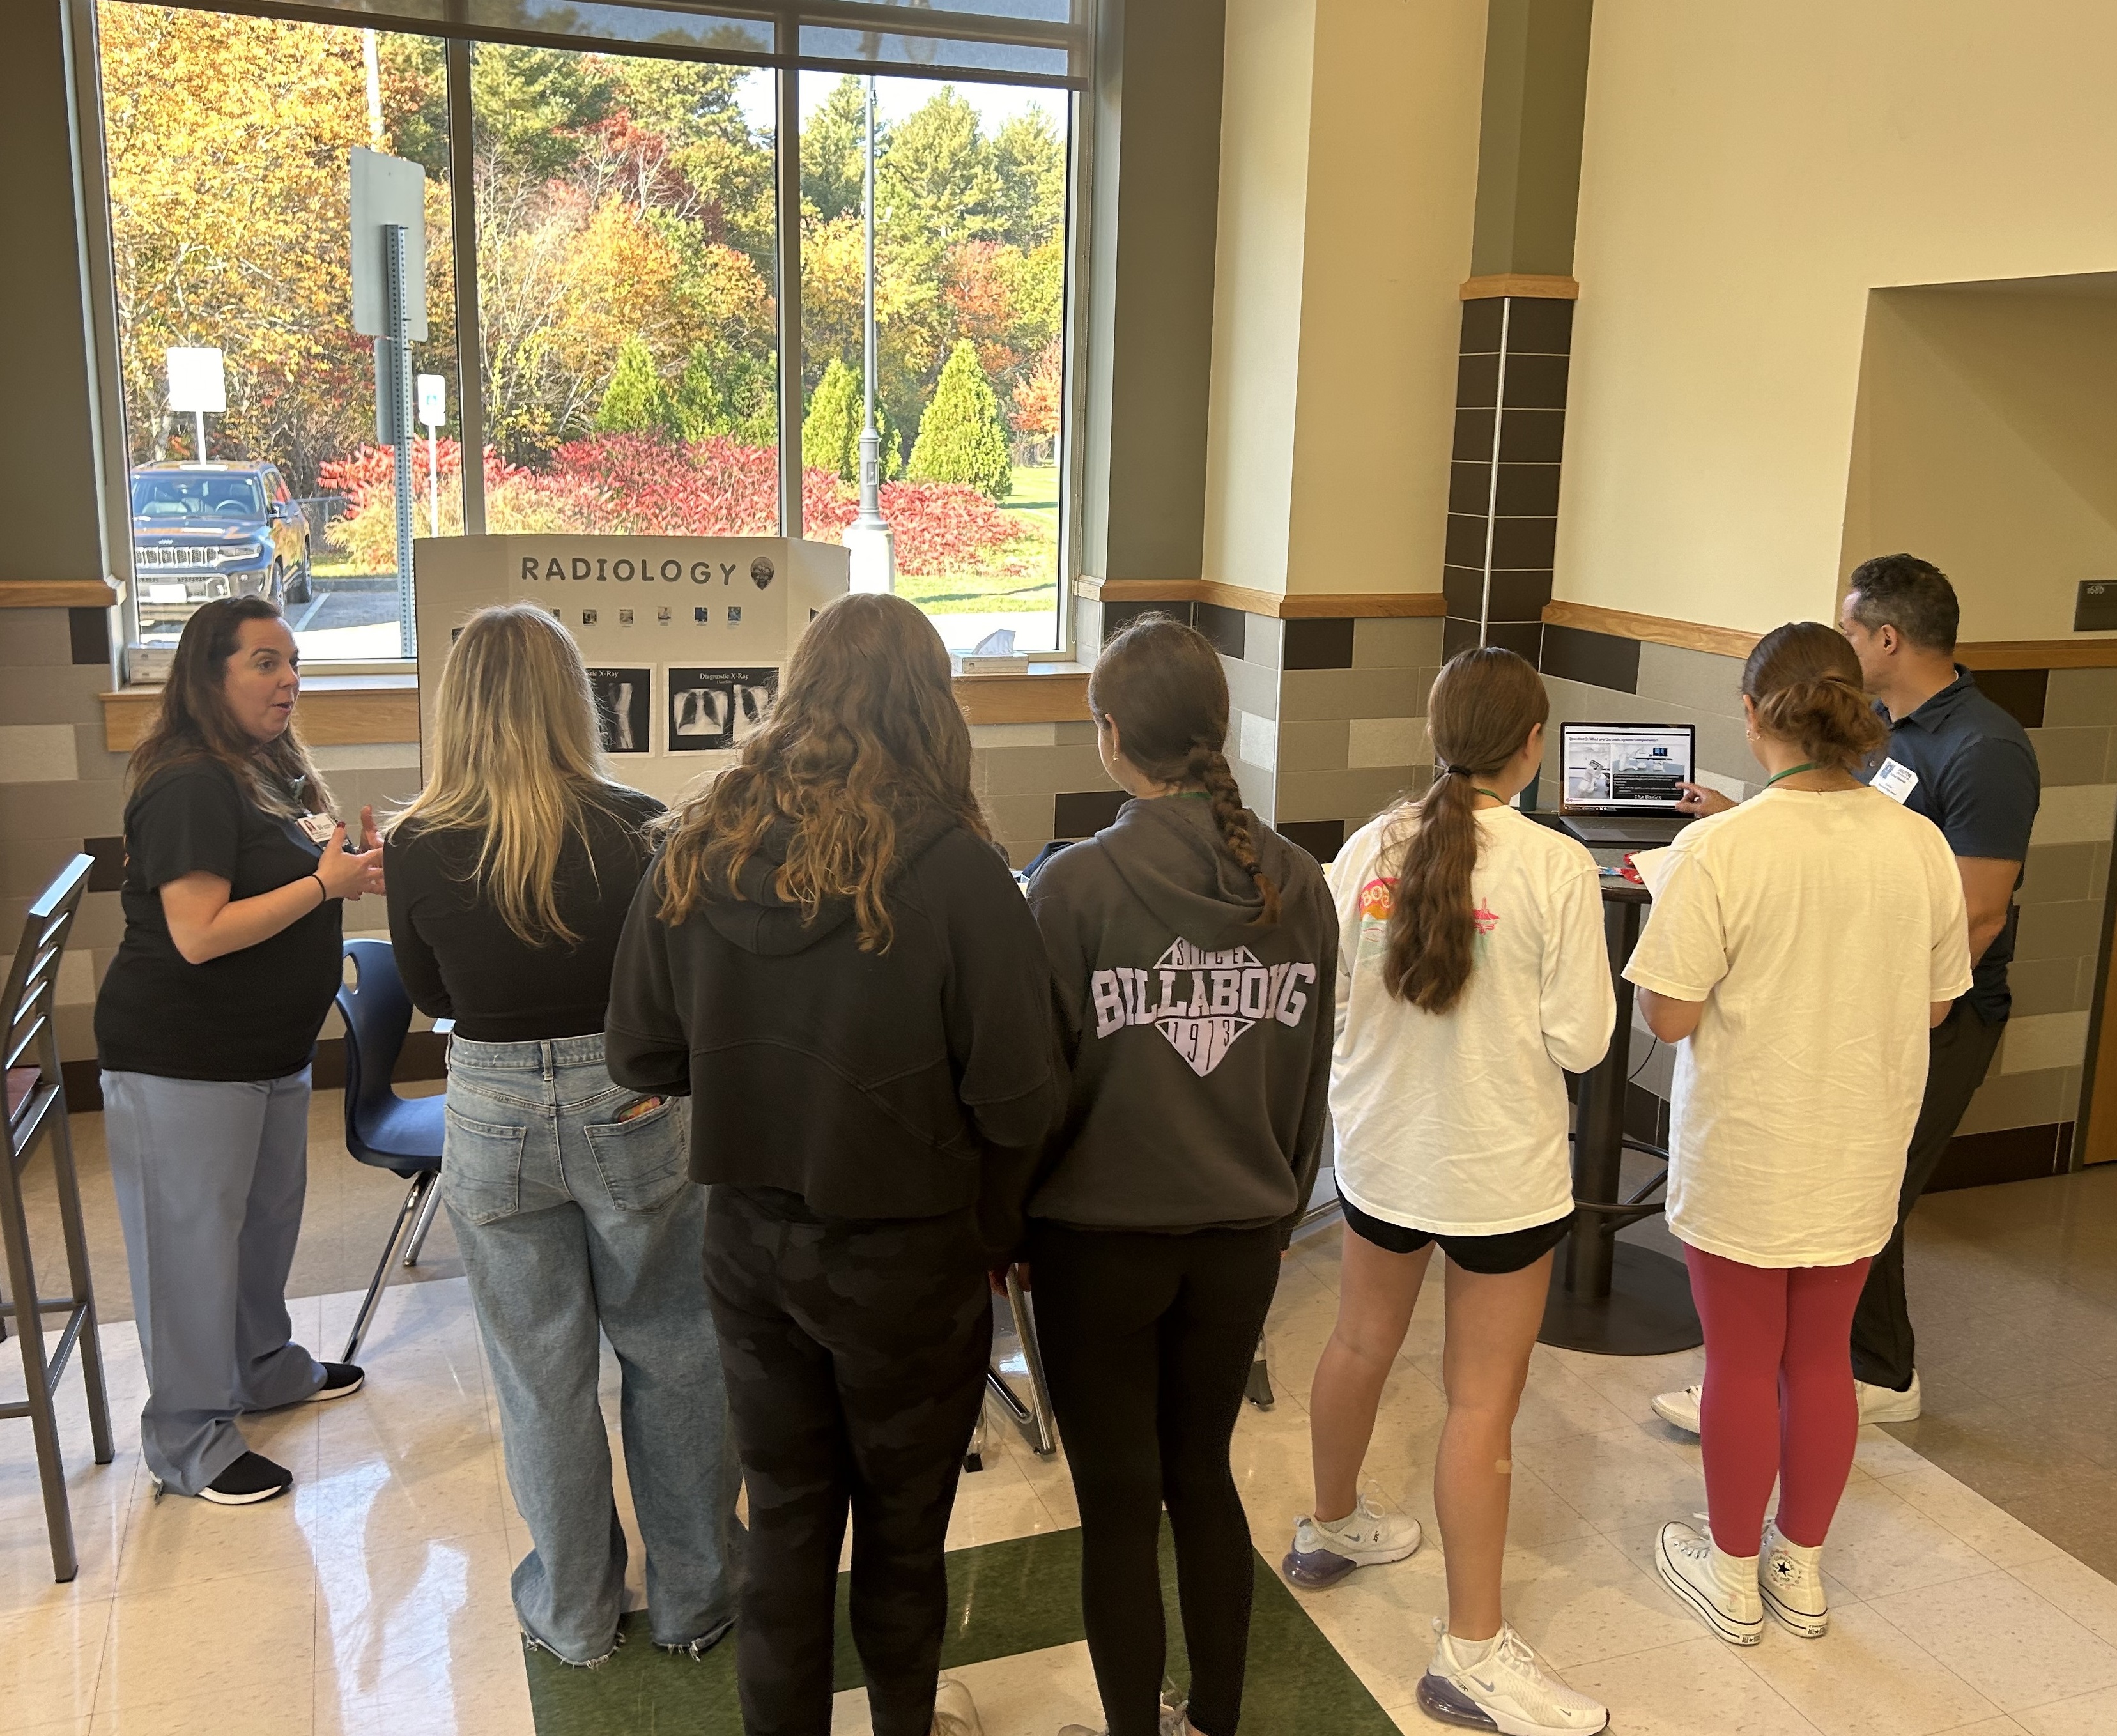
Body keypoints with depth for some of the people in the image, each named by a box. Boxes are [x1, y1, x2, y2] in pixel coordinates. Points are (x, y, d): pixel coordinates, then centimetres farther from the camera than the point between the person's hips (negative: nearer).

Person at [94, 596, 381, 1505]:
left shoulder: (274, 767, 9)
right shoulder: (190, 786, -20)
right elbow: (200, 935, -26)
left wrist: (357, 867, 0)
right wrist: (326, 883, -22)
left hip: (270, 1048, 9)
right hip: (183, 1062, -9)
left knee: (269, 1215, 22)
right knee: (192, 1239, 2)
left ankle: (265, 1366, 42)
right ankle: (187, 1439, 16)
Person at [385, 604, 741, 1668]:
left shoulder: (418, 848, -10)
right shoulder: (637, 828, -14)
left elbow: (430, 995, 6)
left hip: (494, 1117, 1)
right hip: (631, 1110, -1)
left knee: (540, 1374, 16)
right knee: (672, 1359, 16)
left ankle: (572, 1615, 32)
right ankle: (692, 1599, 30)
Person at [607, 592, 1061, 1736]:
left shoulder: (698, 850, -8)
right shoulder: (952, 869, -20)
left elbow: (641, 1058, 0)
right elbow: (1020, 1100, -19)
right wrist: (995, 1223, 0)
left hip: (749, 1242, 3)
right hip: (906, 1253, -3)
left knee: (784, 1513, 20)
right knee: (902, 1520, 20)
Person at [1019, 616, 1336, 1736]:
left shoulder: (1076, 884, -18)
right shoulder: (1297, 886, -5)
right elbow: (1310, 1081, 5)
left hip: (1101, 1240, -4)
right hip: (1241, 1236, 5)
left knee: (1119, 1505, 11)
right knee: (1204, 1476, 22)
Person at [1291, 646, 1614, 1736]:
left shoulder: (1369, 848, -7)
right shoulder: (1556, 868, -19)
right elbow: (1580, 1042, -15)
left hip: (1379, 1147, 5)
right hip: (1499, 1169, -5)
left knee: (1362, 1342, 24)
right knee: (1483, 1401, 5)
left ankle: (1332, 1528, 46)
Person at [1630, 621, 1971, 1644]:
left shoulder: (1718, 850, -22)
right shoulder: (1920, 844, -7)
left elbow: (1668, 1017, -18)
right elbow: (1934, 1005, 3)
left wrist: (1665, 907, -3)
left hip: (1743, 1160, -4)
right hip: (1861, 1158, 4)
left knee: (1742, 1362, 12)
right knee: (1822, 1359, 19)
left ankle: (1734, 1577, 30)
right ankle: (1801, 1570, 36)